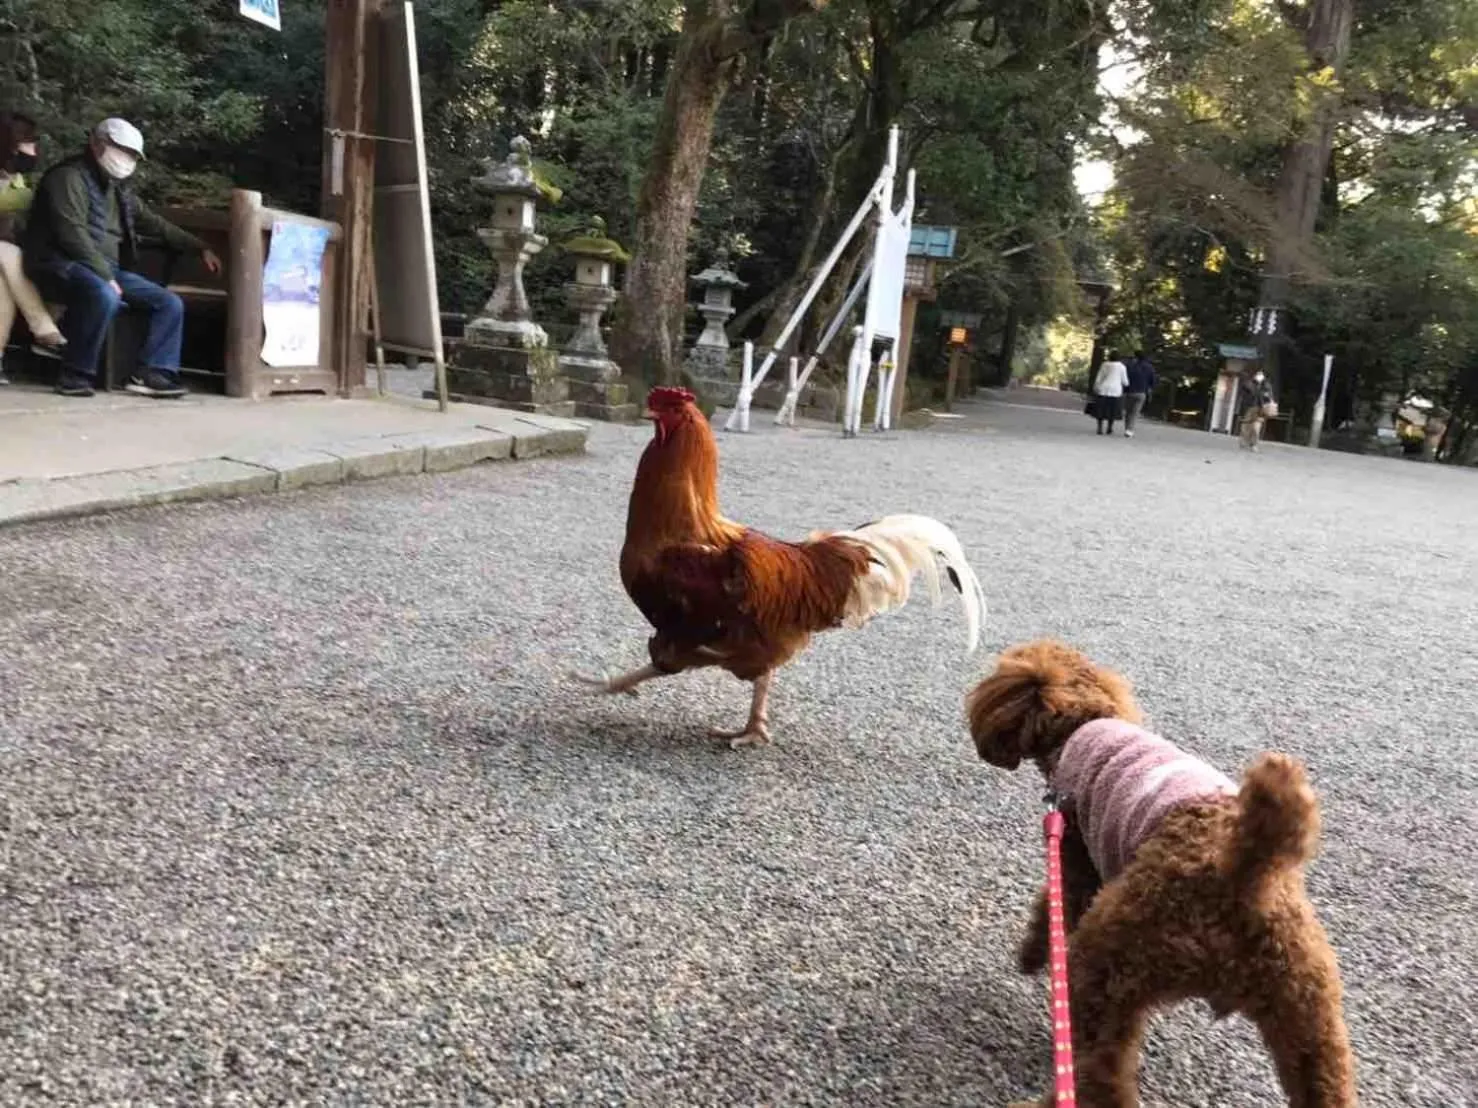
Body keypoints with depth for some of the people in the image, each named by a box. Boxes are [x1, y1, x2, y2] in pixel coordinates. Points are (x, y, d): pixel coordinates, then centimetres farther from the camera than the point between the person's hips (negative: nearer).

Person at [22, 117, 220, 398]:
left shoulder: (119, 189, 19)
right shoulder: (69, 177, -7)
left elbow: (157, 225, 30)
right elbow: (73, 235, -18)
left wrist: (200, 248, 30)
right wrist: (105, 277, -24)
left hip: (109, 268, 9)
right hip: (63, 264, -9)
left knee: (170, 303, -5)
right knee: (104, 296, -40)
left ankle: (151, 373, -14)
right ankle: (76, 375, -27)